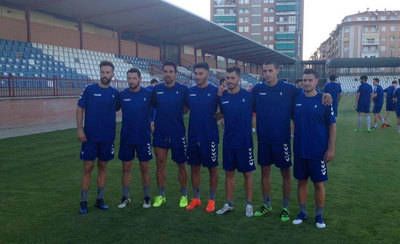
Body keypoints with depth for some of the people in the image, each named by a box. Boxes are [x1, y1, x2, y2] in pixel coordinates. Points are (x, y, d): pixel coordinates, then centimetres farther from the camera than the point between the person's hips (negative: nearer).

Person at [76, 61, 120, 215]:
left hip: (107, 137, 3)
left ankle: (100, 199, 22)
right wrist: (79, 129, -11)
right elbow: (80, 109, -2)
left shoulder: (115, 93, 3)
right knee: (88, 168, 1)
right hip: (90, 136, -2)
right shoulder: (89, 89, -3)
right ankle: (83, 202, 11)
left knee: (103, 166, 10)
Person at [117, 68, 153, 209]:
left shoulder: (148, 94, -6)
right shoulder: (122, 95, -1)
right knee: (126, 168, 8)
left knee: (144, 168, 7)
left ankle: (147, 197, 20)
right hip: (126, 137, 2)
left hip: (143, 137, -1)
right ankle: (125, 197, 21)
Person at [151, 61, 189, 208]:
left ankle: (184, 195, 22)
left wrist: (175, 114, -6)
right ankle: (161, 196, 19)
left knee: (181, 164, 7)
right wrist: (153, 121, 0)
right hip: (160, 133, 2)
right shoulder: (156, 89, 3)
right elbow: (152, 107, 11)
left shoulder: (183, 90, -4)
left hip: (178, 133, -2)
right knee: (160, 163, 6)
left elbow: (187, 108, 3)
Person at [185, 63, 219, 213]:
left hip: (210, 136, -4)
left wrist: (214, 117, -17)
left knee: (212, 168, 6)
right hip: (193, 135, 4)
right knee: (194, 167, 11)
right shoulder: (190, 91, 5)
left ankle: (211, 200, 19)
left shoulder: (215, 91, -6)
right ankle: (196, 198, 25)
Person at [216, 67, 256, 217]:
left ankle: (249, 204, 20)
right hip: (228, 141, 3)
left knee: (247, 173, 7)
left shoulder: (248, 96, -7)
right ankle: (228, 204, 24)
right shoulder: (222, 97, 2)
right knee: (229, 172, 12)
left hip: (245, 141, -3)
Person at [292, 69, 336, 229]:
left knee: (319, 183, 6)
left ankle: (319, 215, 22)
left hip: (319, 151, -3)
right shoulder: (296, 99, 0)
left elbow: (332, 125, -6)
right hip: (300, 150, 3)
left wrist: (331, 149, -9)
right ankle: (302, 212, 27)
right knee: (301, 181, 11)